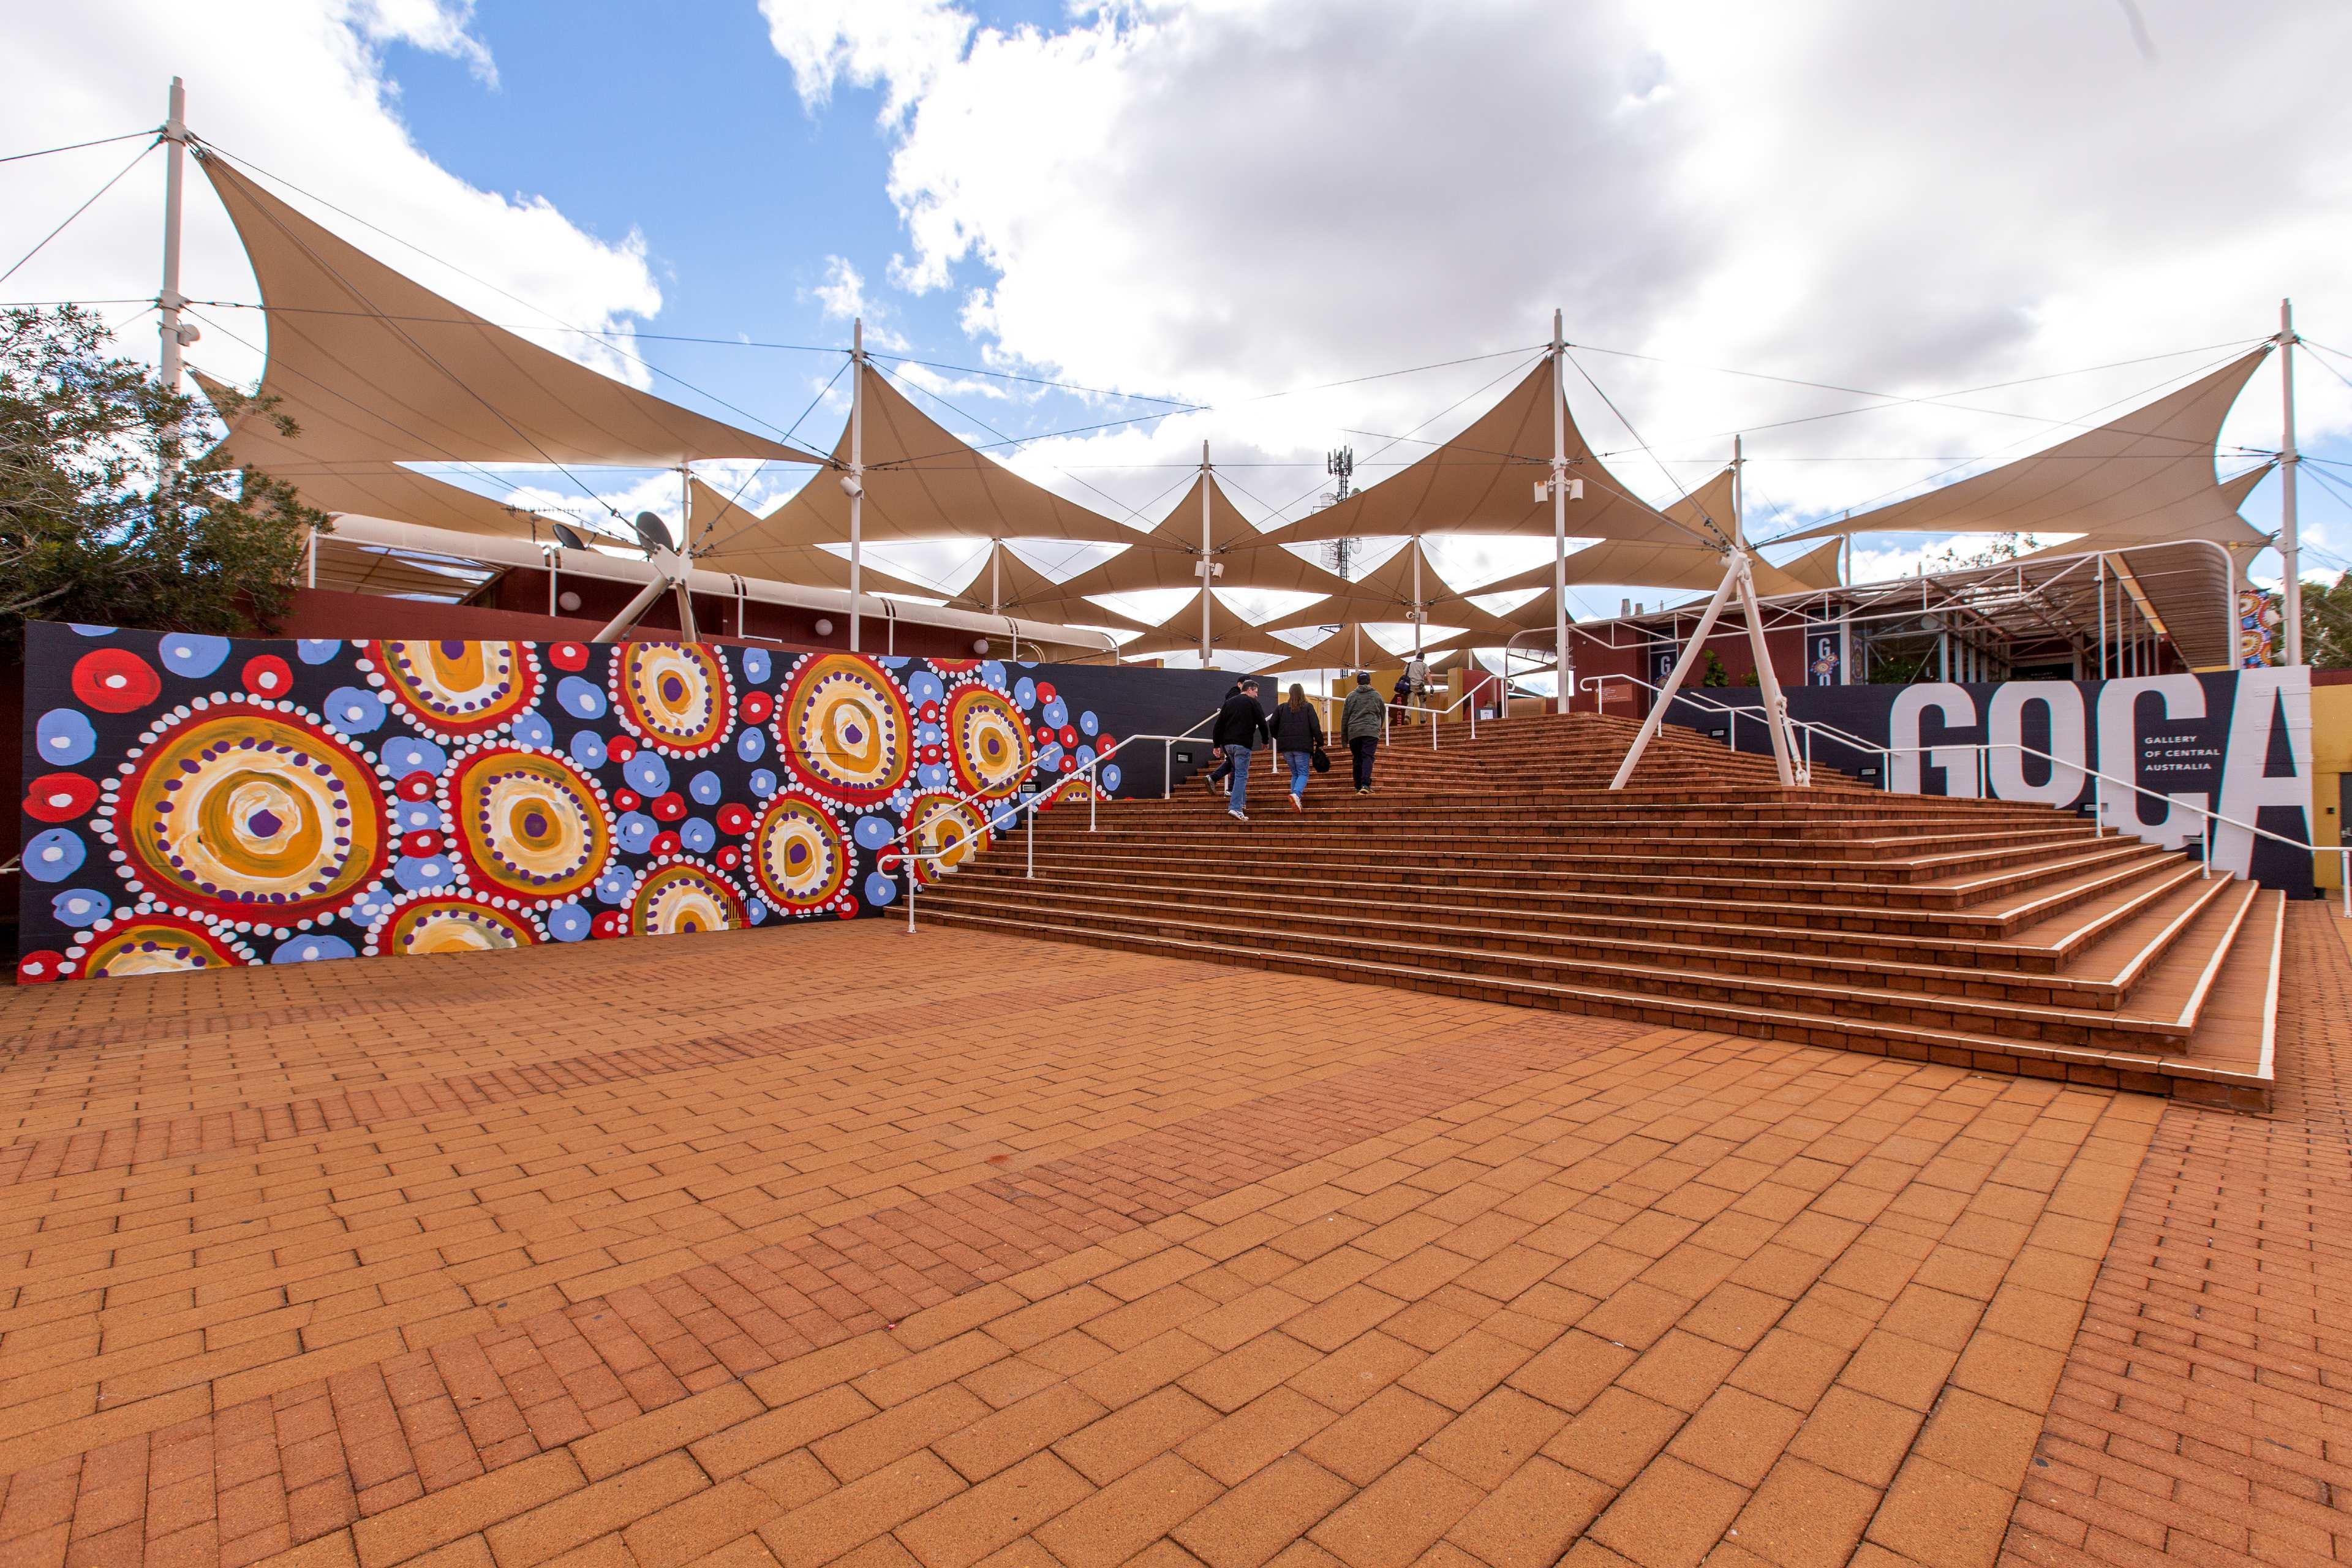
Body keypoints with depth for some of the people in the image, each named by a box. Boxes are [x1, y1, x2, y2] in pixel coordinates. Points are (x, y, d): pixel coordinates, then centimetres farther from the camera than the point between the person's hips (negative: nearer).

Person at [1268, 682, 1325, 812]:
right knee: (1303, 773, 2)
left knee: (1294, 773, 15)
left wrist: (1279, 738, 23)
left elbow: (1272, 725, 7)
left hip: (1286, 747, 3)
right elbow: (1315, 727, -5)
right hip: (1303, 746, -3)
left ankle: (1296, 801, 2)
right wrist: (1320, 743, 2)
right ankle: (1296, 794, -26)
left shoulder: (1282, 708, 8)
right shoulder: (1308, 707, 0)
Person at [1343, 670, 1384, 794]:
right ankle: (1365, 785, -24)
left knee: (1357, 759, 10)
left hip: (1354, 732, 2)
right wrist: (1378, 729, 39)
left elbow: (1344, 718, 10)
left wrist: (1344, 737, 15)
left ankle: (1358, 786, 12)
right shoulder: (1376, 695, 10)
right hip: (1371, 731, -2)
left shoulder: (1351, 696, 11)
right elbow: (1382, 715, 21)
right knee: (1368, 757, -8)